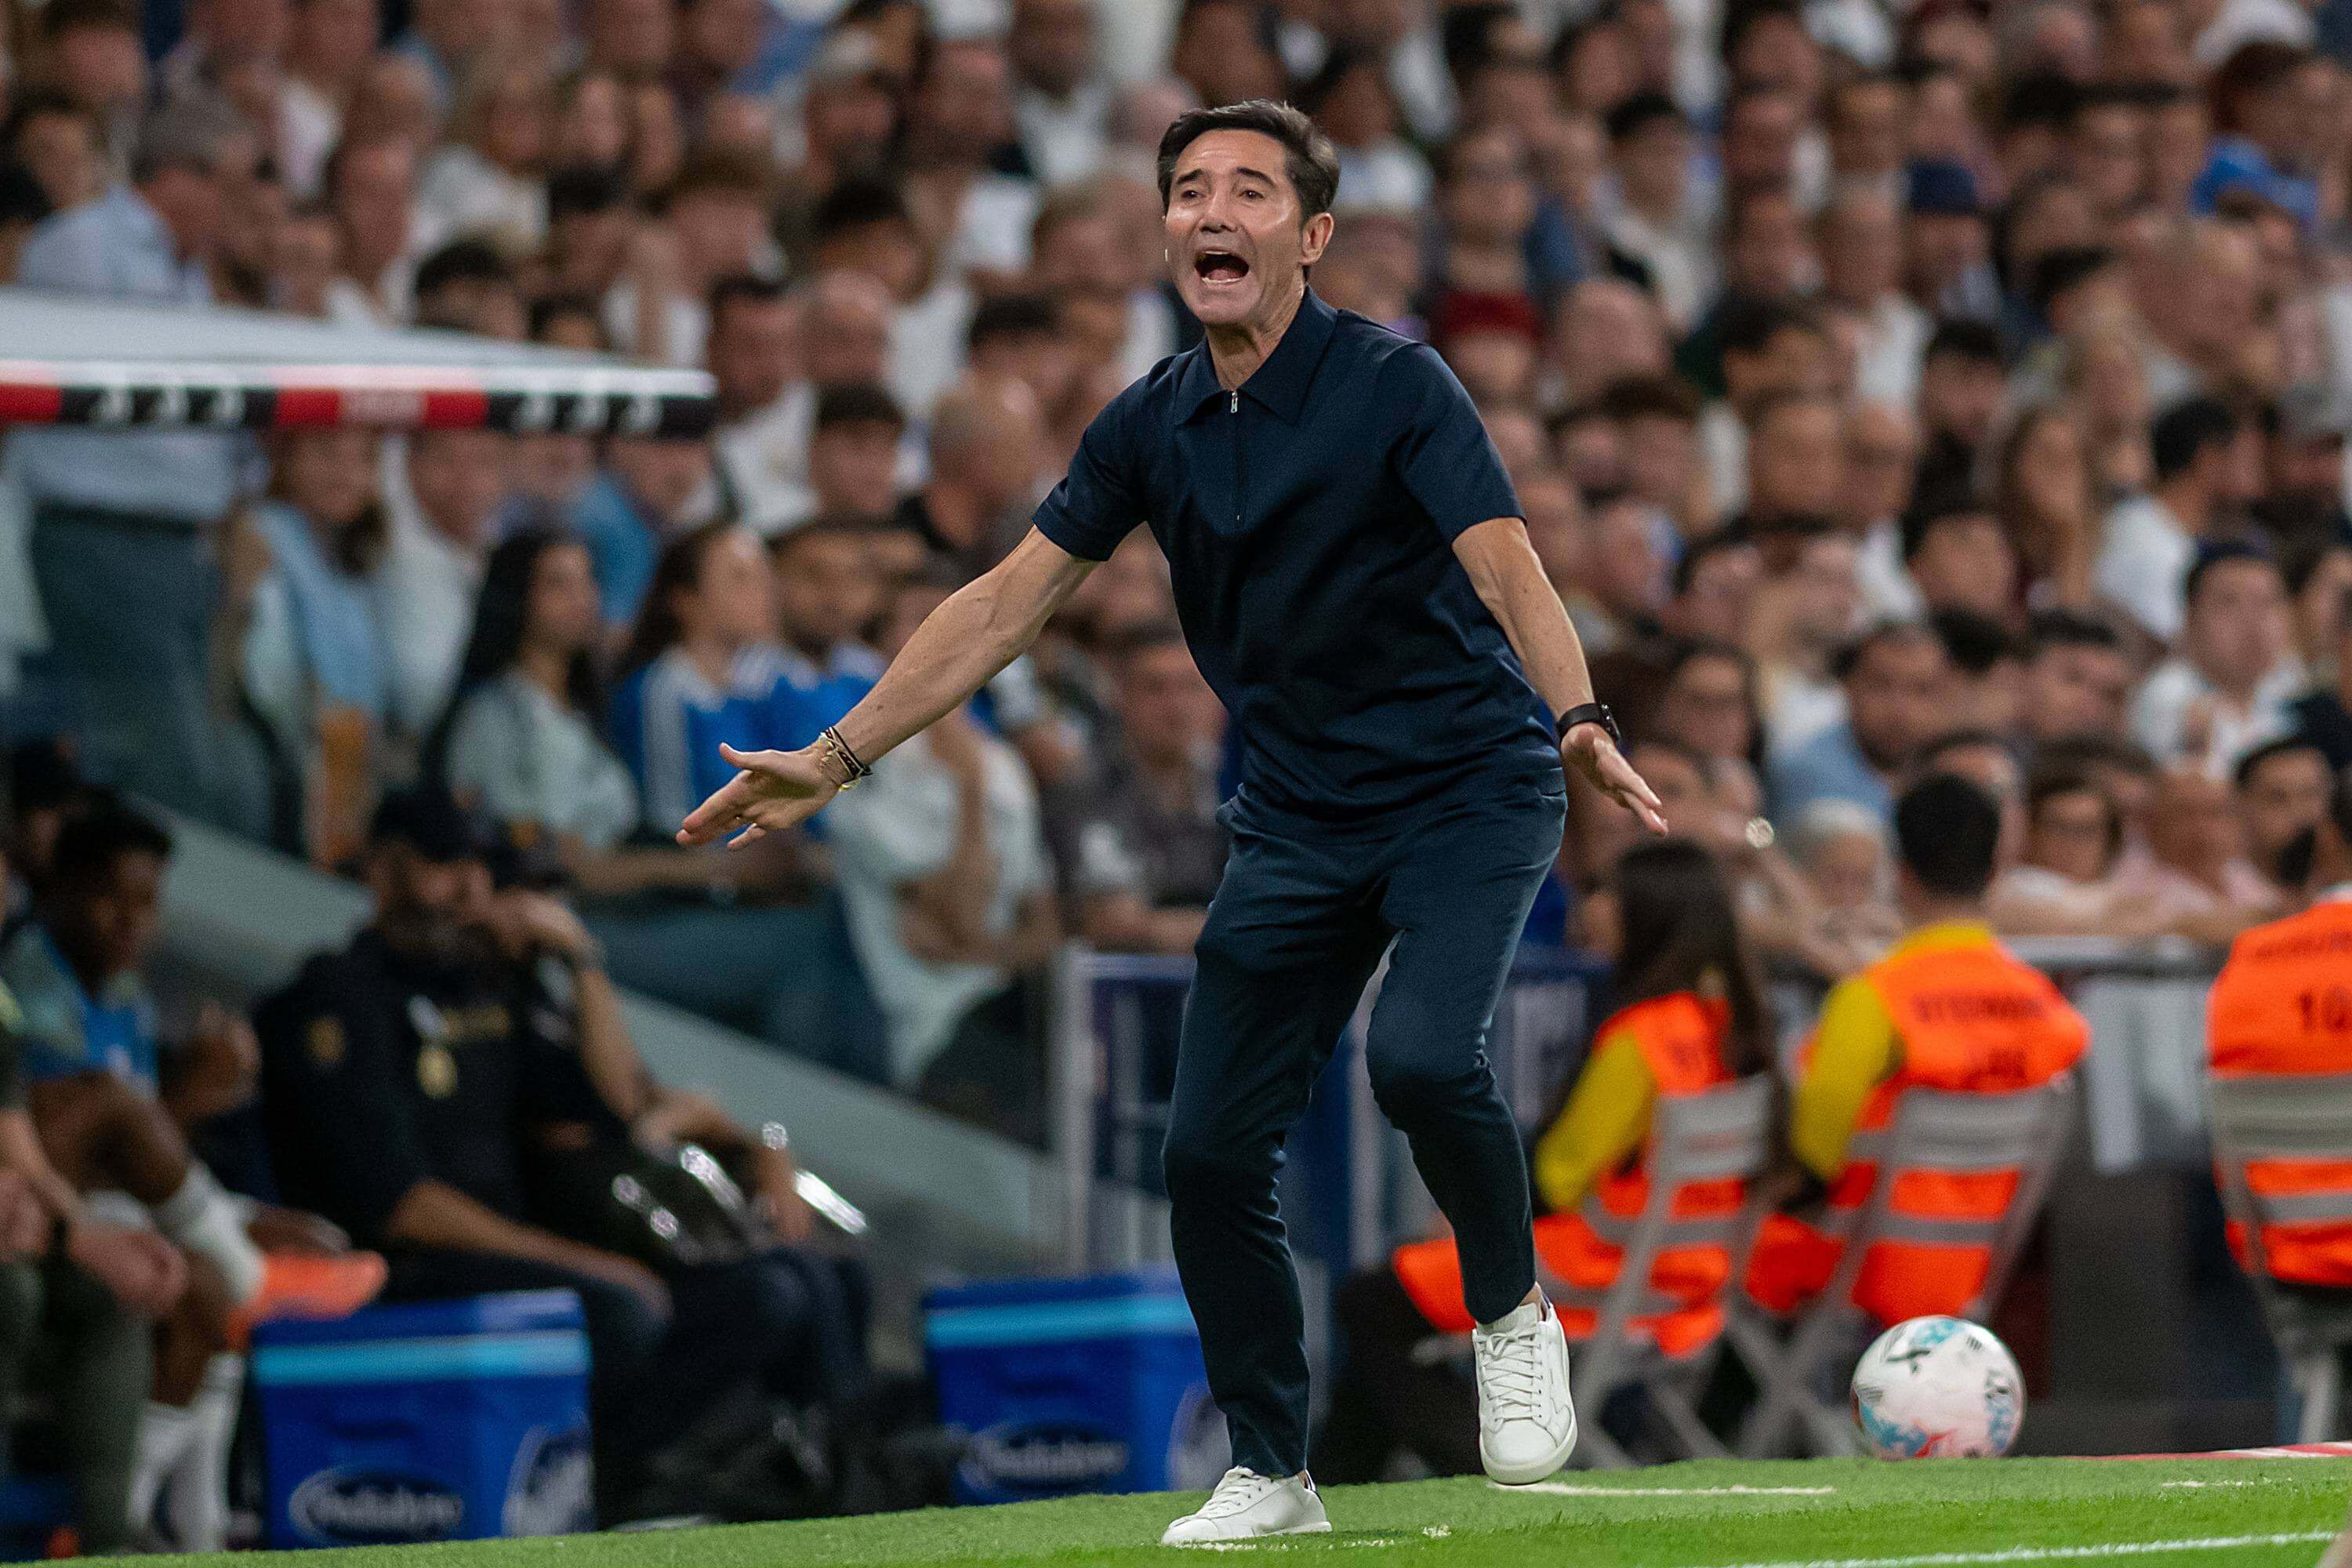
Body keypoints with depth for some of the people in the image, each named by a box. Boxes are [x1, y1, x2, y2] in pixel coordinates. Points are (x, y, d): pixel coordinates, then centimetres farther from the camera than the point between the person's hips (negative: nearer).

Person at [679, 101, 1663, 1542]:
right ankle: (1271, 1474, 15)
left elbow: (1507, 568, -26)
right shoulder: (1152, 429, 2)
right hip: (1298, 816, 5)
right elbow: (1011, 602, 8)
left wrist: (1581, 719, -45)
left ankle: (1516, 1312, -2)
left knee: (1423, 1055, -30)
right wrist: (838, 757, 4)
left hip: (1470, 785, -5)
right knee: (1213, 1149, -1)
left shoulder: (1395, 385, -14)